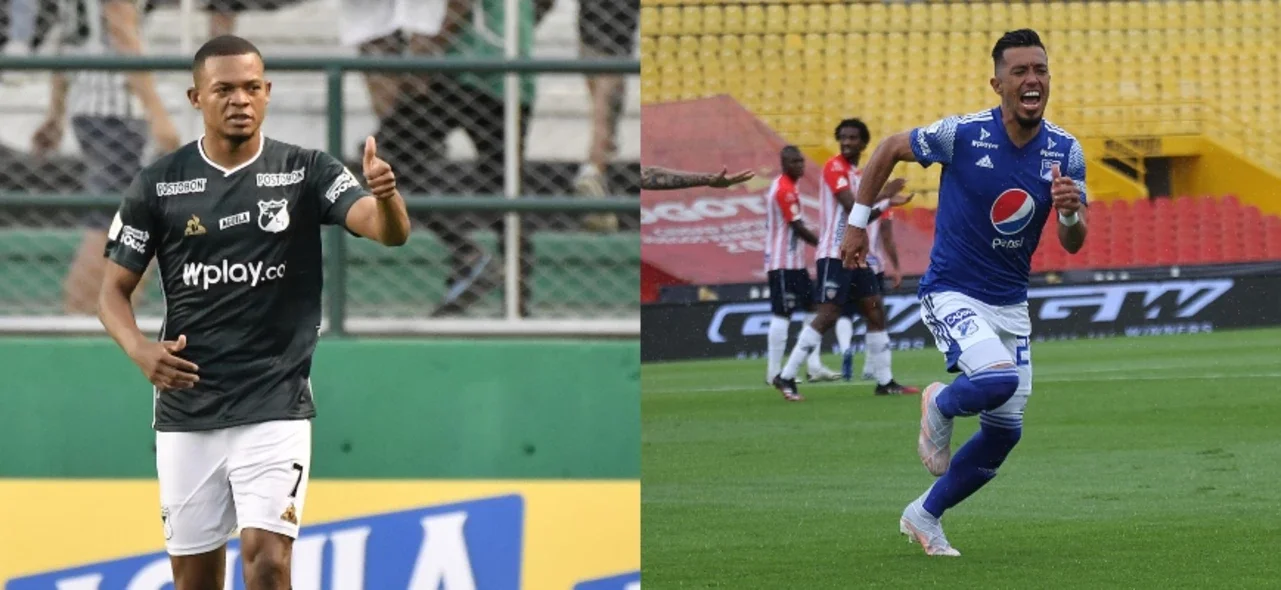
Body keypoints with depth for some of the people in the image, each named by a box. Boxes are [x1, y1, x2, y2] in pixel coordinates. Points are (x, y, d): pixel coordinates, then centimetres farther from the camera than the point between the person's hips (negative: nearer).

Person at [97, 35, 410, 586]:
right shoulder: (158, 184, 1)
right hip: (185, 412, 2)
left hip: (275, 410, -2)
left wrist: (385, 196, -41)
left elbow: (390, 231, -17)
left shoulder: (306, 172, -2)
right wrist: (139, 350, -15)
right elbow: (114, 289, 5)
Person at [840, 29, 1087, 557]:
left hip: (1010, 304, 5)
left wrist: (1070, 213, -24)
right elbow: (889, 149, 1)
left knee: (1004, 431, 7)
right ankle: (940, 406, 5)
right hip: (951, 294, -5)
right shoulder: (962, 135, -17)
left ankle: (924, 515, 28)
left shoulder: (1065, 152, -5)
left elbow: (1073, 246, -1)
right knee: (999, 379, -31)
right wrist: (858, 220, 3)